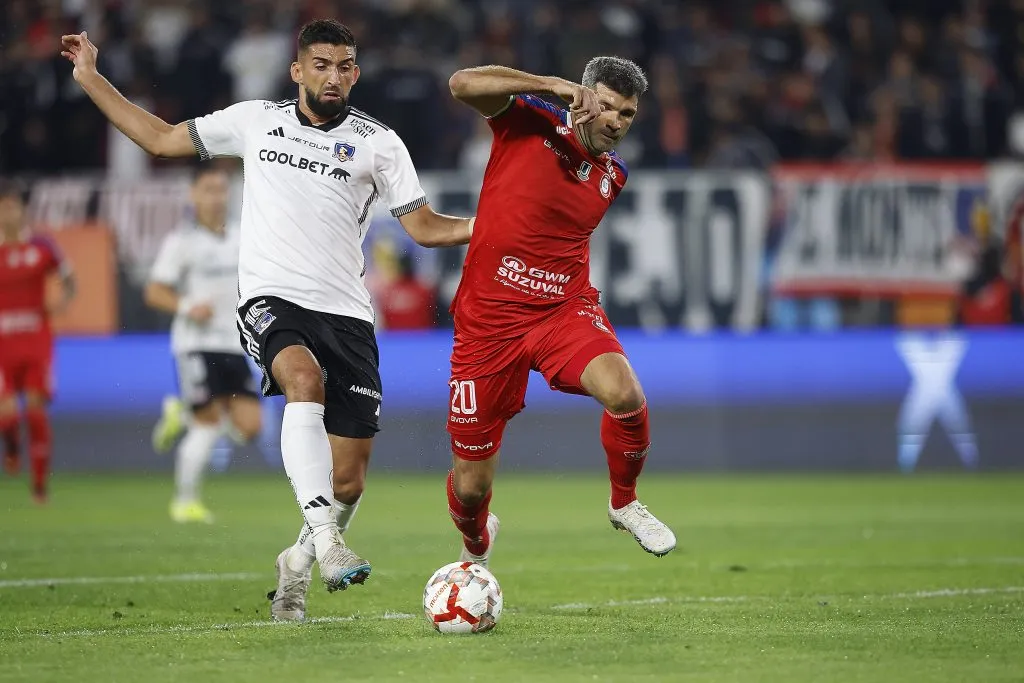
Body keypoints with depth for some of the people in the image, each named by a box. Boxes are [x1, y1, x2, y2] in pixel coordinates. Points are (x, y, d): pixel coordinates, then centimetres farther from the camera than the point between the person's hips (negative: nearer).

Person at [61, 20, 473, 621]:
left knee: (348, 482, -3)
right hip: (271, 299, -1)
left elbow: (423, 227, 7)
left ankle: (296, 566, 27)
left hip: (345, 313, 1)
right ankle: (326, 540, -45)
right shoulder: (254, 121, 11)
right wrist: (90, 77, 20)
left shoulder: (378, 142, 8)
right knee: (304, 377, -37)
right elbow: (162, 138, 21)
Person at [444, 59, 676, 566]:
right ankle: (476, 548, 40)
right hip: (488, 319, -3)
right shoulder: (531, 124, -6)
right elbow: (463, 84, -22)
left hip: (564, 310, 3)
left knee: (624, 393, -31)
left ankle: (624, 504, -2)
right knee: (470, 485, 2)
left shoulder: (614, 175, 10)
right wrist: (555, 86, -25)